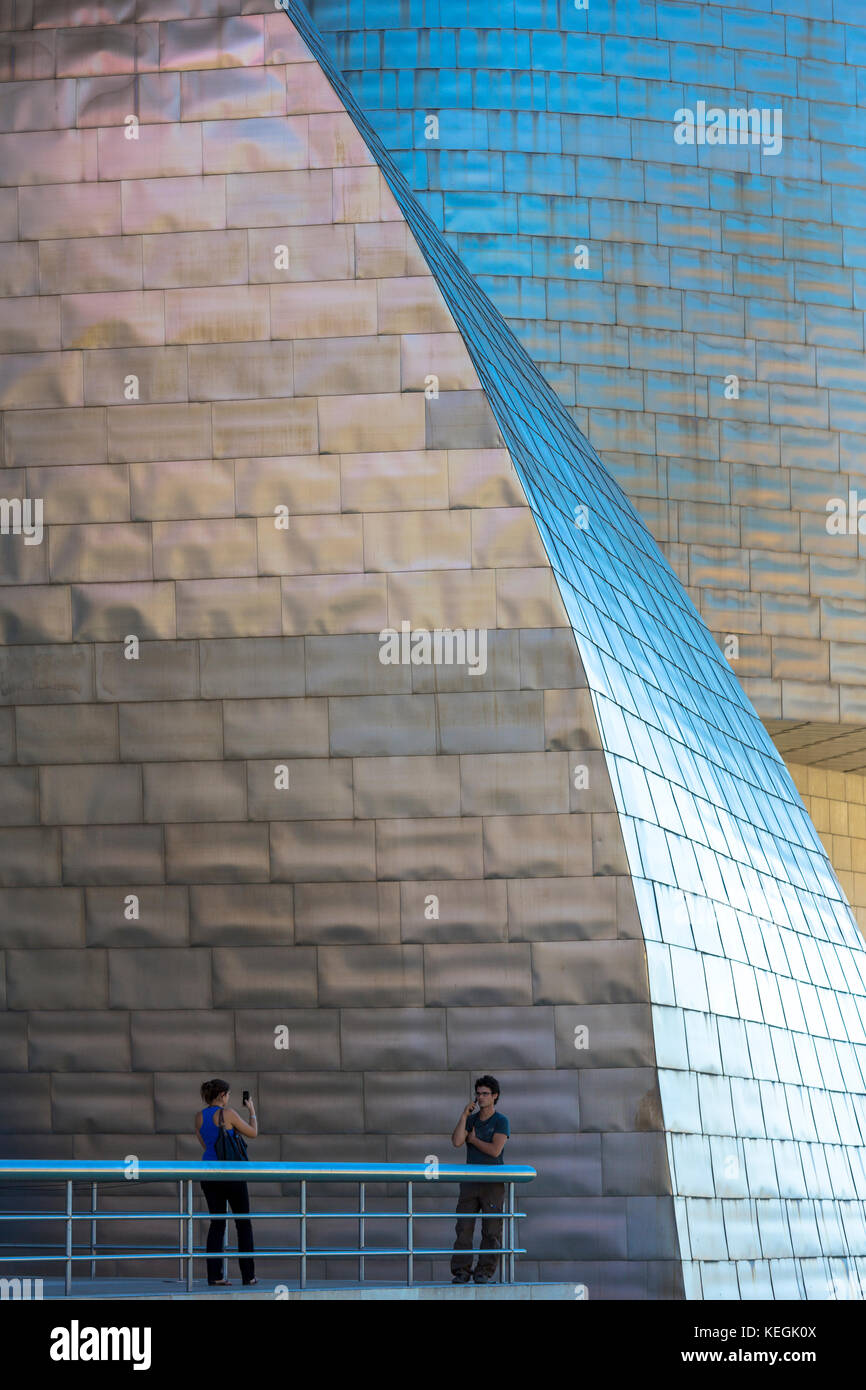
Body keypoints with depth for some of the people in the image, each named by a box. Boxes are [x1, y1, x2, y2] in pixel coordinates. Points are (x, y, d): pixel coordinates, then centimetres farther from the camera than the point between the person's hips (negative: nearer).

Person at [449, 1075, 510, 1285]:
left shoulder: (501, 1121, 0)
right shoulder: (470, 1119, 15)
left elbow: (495, 1150, -12)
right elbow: (456, 1141, -1)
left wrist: (473, 1140, 0)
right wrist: (464, 1116, -4)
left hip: (493, 1182, -4)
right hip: (470, 1180, 4)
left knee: (491, 1230, -3)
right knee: (463, 1227, -3)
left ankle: (485, 1272, 0)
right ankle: (461, 1271, -2)